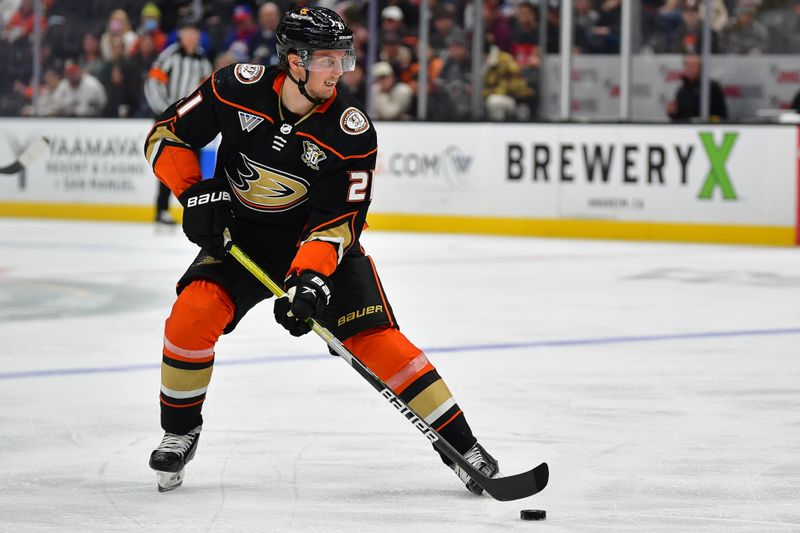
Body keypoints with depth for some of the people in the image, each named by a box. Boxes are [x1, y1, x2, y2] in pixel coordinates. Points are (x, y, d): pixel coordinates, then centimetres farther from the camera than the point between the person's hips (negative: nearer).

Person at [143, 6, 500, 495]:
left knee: (376, 339, -15)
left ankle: (460, 444, -6)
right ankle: (181, 432, 1)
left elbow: (339, 218, -20)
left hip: (320, 243, -1)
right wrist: (196, 191, -20)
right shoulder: (238, 90, -18)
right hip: (238, 238, 1)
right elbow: (168, 134, -6)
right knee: (193, 315, -23)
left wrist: (310, 276, -35)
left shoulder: (352, 131, -20)